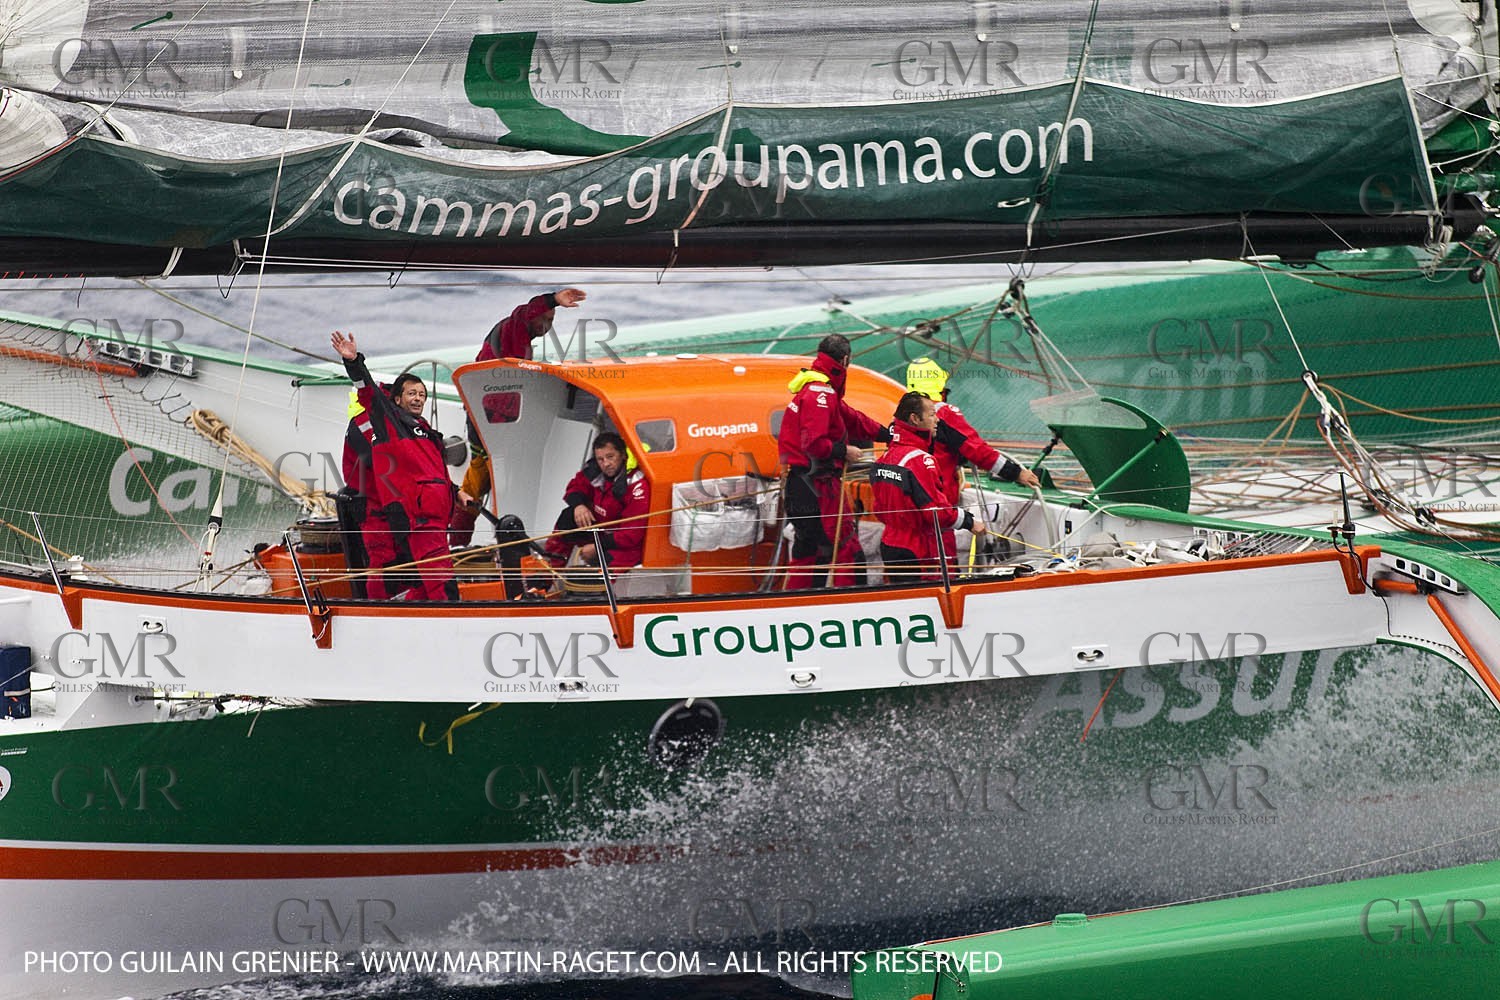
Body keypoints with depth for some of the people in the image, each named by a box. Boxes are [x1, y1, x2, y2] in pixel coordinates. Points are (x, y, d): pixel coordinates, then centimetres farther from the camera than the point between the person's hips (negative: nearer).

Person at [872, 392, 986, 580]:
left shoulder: (885, 457, 9)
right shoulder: (919, 459, -18)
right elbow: (937, 510, -19)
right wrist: (970, 522, -8)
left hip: (889, 547, 9)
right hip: (915, 554, -9)